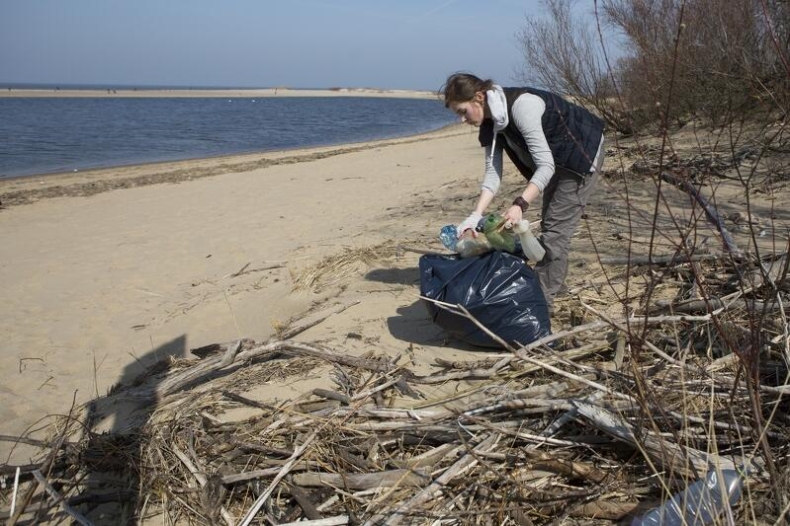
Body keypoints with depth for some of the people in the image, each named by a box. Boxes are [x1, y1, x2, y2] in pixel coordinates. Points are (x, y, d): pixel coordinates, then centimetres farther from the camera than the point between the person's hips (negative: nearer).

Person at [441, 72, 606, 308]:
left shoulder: (521, 106, -35)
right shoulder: (490, 123, -9)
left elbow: (546, 166, -37)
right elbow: (493, 172, -13)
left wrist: (520, 204, -47)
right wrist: (476, 214, -24)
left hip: (583, 152, -9)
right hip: (558, 158, 9)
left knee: (556, 226, -11)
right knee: (549, 223, 17)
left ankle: (542, 296, -5)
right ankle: (554, 281, 32)